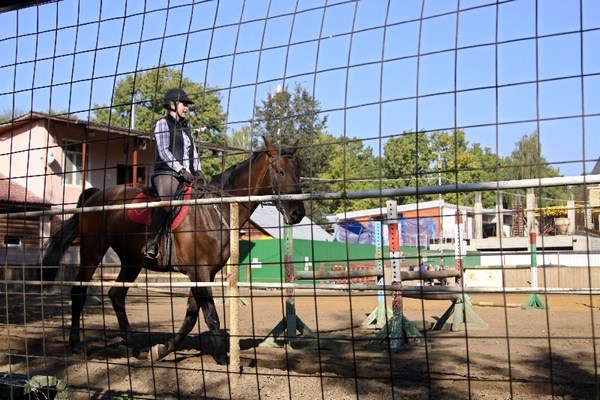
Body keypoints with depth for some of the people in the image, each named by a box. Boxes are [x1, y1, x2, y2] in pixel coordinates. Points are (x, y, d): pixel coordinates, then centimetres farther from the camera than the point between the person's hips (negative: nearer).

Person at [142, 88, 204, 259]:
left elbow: (194, 151, 22)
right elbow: (163, 151, -7)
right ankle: (150, 242, -30)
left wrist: (197, 171, 3)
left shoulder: (185, 127, 26)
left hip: (187, 176, 8)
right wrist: (182, 170, -15)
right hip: (167, 172, -8)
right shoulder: (163, 123, 5)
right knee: (167, 201, -33)